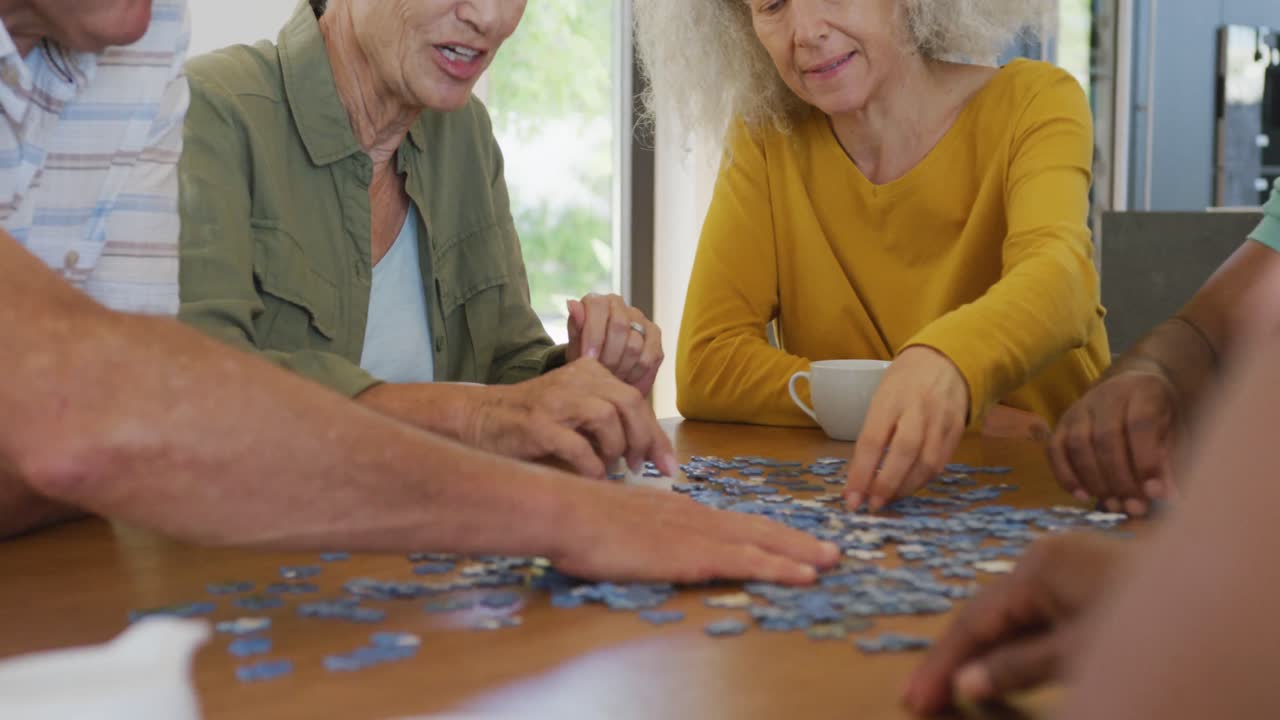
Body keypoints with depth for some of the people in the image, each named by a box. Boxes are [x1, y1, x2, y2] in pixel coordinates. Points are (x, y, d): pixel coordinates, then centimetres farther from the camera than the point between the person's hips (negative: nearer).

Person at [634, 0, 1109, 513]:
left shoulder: (1033, 103, -7)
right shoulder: (767, 139, -2)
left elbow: (1057, 276, -26)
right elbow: (709, 367, -10)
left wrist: (943, 366, -46)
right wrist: (918, 417, -19)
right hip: (846, 504, 2)